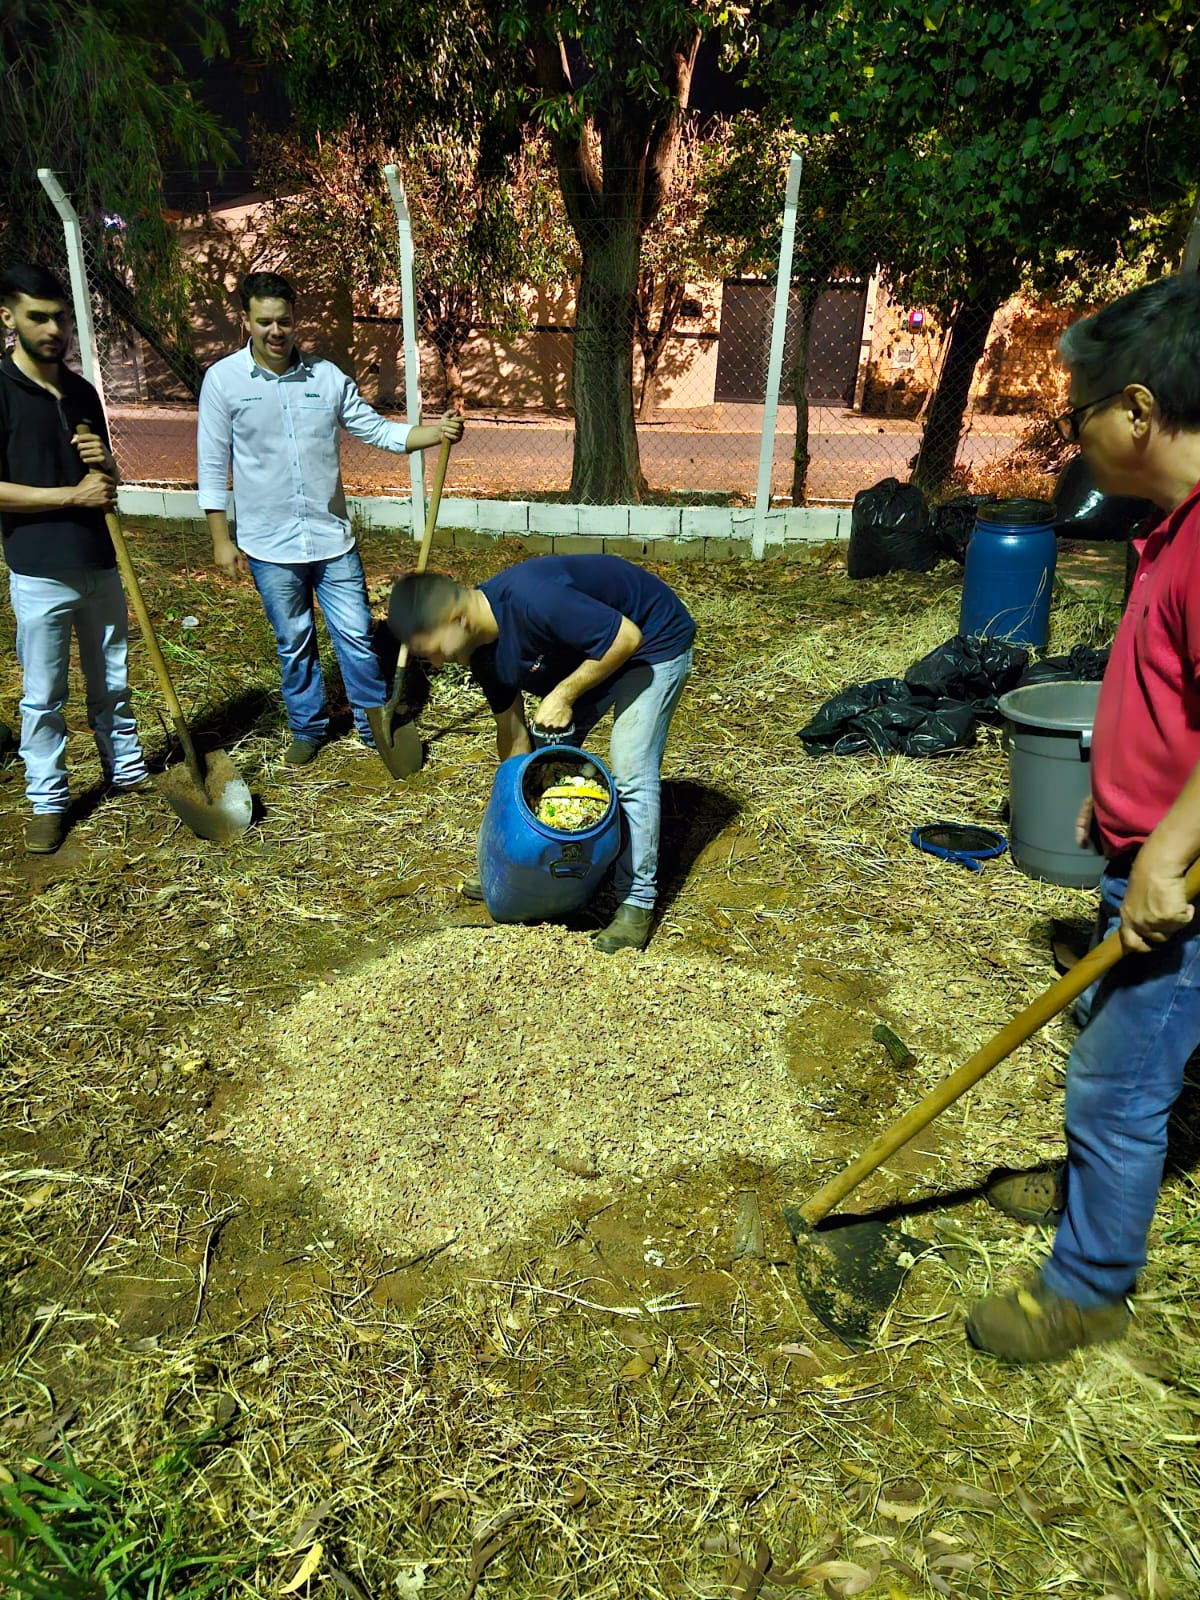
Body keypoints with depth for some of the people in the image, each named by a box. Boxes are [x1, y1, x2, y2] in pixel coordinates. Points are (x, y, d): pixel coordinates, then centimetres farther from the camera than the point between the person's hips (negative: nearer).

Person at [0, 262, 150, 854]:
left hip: (100, 564, 5)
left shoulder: (83, 393, 10)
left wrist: (104, 463, -4)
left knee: (112, 682, 15)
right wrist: (74, 494, -16)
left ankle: (127, 771, 30)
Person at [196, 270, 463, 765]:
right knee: (294, 645, 11)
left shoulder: (327, 376, 2)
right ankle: (308, 729, 29)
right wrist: (221, 539, -3)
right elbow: (213, 465, -1)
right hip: (269, 545, -1)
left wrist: (436, 432, -13)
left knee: (357, 636, 3)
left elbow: (378, 430, 4)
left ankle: (374, 724, 19)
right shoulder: (223, 379, -3)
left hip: (332, 538, 1)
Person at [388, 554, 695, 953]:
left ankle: (637, 901, -5)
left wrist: (564, 695, -26)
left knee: (630, 771, -15)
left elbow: (626, 637, -31)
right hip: (584, 651, 8)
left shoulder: (533, 600, -37)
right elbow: (512, 731, 0)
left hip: (651, 643, -8)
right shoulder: (484, 648, -10)